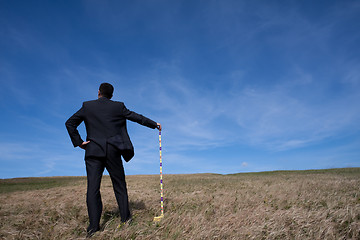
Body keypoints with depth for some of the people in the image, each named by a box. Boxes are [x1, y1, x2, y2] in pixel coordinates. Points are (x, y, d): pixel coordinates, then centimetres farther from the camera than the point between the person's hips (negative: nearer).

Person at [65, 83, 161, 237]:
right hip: (113, 150, 0)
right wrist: (154, 124, 19)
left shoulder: (87, 106, 6)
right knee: (119, 184, 11)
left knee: (93, 188, 3)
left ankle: (93, 225, 2)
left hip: (93, 151, 0)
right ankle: (125, 217, 19)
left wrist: (78, 142, 3)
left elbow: (70, 123, 3)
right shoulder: (118, 106, 3)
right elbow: (137, 117, 8)